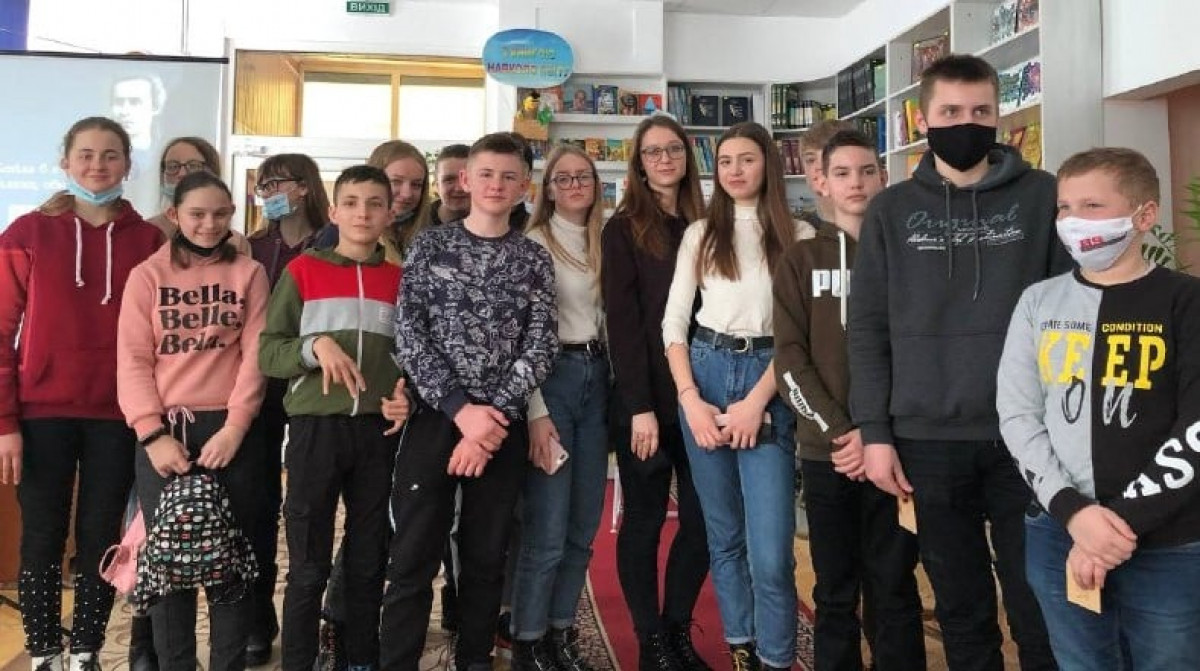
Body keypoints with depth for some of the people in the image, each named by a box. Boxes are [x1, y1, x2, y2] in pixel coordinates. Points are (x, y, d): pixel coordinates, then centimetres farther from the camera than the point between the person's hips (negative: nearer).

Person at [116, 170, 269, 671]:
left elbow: (255, 356, 0)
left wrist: (234, 427, -10)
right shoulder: (147, 276, 7)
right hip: (164, 431, 1)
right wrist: (153, 434, -10)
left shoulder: (249, 274, 7)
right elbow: (133, 361, 0)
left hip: (230, 431, 0)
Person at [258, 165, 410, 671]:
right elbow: (267, 352, -1)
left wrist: (406, 396, -5)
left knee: (369, 561, 12)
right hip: (315, 428, -2)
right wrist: (316, 346, -19)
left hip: (378, 433, 2)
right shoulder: (302, 271, 2)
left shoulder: (399, 279, 9)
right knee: (308, 564, 4)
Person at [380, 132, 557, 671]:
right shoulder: (430, 245, 4)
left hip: (503, 426, 2)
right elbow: (408, 334, -4)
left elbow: (540, 346, -1)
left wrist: (493, 414, -13)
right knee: (412, 558, 0)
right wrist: (462, 409, -14)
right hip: (434, 418, -1)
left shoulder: (534, 259, 7)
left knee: (486, 558, 11)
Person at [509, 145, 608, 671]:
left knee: (584, 526, 10)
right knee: (547, 529, -5)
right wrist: (536, 411, -16)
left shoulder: (604, 243, 13)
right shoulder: (533, 243, -6)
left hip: (597, 378, 6)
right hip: (551, 378, -6)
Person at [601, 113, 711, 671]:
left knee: (703, 519, 7)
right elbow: (622, 323, -8)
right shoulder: (624, 229, -1)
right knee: (644, 520, 5)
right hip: (644, 399, -4)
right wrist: (640, 406, -15)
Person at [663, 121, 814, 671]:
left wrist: (756, 402, -11)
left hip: (767, 381, -3)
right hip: (705, 373, 3)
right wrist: (690, 399, -5)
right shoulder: (700, 234, 10)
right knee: (722, 534, 12)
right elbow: (673, 322, 6)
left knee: (770, 550, -8)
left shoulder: (798, 235, 4)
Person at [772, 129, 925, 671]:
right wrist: (837, 431, -11)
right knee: (835, 590, 9)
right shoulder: (800, 260, 7)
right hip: (825, 451, 1)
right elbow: (789, 359, 0)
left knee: (893, 587, 6)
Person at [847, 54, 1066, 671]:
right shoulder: (891, 210, 6)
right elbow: (868, 328, 4)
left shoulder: (1043, 196, 4)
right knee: (961, 609, 12)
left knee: (1039, 607, 7)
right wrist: (874, 431, -3)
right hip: (929, 440, 1)